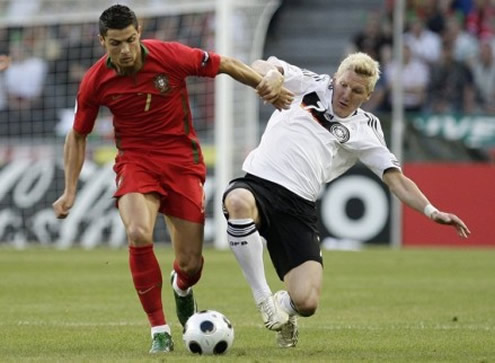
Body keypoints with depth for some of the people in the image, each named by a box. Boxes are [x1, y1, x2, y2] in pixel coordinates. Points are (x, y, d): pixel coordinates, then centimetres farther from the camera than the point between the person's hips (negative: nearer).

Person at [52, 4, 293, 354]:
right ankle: (159, 331, -13)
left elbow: (227, 65, -2)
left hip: (183, 161, 0)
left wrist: (266, 83, -15)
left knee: (190, 264, -1)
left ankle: (182, 287, 42)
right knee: (139, 235, -30)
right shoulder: (95, 82, -10)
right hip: (136, 162, 0)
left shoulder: (171, 56, -16)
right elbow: (78, 136, 6)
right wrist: (70, 191, 0)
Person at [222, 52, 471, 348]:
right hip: (256, 184, -1)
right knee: (239, 202, -42)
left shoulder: (364, 131, 13)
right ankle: (263, 298, -21)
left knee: (306, 303, -17)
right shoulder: (311, 85, 14)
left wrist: (431, 211, -7)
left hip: (299, 207, 1)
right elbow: (261, 67, 7)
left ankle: (282, 305, 28)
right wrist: (273, 76, -18)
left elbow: (396, 179, 9)